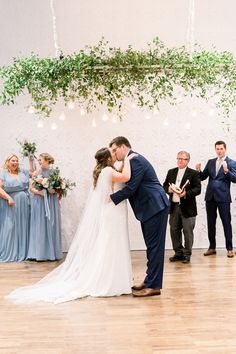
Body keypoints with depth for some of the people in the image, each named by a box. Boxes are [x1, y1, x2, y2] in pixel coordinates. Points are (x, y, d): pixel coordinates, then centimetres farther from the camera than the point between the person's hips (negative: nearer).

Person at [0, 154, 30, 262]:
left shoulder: (23, 172, 14)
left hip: (24, 205, 4)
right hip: (10, 205, -4)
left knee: (23, 228, 5)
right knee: (9, 228, -4)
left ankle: (22, 253, 12)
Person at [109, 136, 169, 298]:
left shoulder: (136, 160, -15)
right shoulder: (132, 160, 16)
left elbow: (131, 188, -20)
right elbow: (130, 185, 19)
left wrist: (112, 198, -11)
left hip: (155, 207, -10)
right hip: (149, 208, 10)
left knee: (154, 246, -7)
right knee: (152, 246, 14)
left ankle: (154, 286, -3)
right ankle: (150, 281, 22)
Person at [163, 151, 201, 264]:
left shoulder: (193, 173, -2)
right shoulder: (171, 172, 13)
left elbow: (198, 189, -9)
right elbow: (164, 186, 13)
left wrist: (186, 193, -23)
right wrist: (168, 189, -9)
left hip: (188, 208, -5)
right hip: (174, 206, 5)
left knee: (187, 231, 1)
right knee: (174, 230, 8)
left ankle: (187, 254, 12)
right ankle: (178, 253, 21)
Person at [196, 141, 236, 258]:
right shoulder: (210, 162, 13)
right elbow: (203, 177, 12)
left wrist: (226, 170, -27)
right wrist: (198, 171, -8)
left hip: (223, 197, -5)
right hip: (210, 196, 5)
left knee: (226, 223, -1)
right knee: (211, 223, 10)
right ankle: (212, 247, 19)